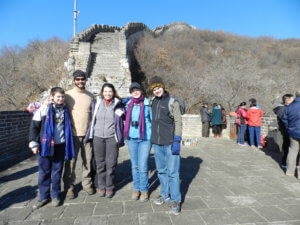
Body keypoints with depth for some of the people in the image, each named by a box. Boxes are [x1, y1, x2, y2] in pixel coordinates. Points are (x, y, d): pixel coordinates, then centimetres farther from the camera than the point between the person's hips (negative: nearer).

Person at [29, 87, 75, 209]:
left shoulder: (65, 110, 5)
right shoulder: (44, 109, -4)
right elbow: (34, 126, -2)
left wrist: (68, 144, 11)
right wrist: (33, 143, -6)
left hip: (60, 146, 2)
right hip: (46, 145, -2)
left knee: (57, 171, 11)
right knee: (44, 172, 8)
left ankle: (55, 195, 26)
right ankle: (44, 196, 23)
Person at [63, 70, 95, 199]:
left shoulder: (90, 96, 7)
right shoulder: (67, 95, -2)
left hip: (88, 134, 3)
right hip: (72, 134, -2)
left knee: (88, 161, 11)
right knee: (71, 162, 5)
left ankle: (87, 184, 27)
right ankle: (69, 187, 21)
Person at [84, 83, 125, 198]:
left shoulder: (118, 105, 0)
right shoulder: (96, 103, 5)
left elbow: (123, 121, 6)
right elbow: (92, 119, 12)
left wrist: (120, 138, 1)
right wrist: (89, 136, 10)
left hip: (112, 138, -1)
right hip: (97, 137, 2)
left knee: (111, 164, 3)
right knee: (100, 163, 9)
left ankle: (109, 187, 21)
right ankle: (101, 186, 26)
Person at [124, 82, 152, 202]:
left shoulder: (147, 104, -3)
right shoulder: (128, 104, 7)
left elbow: (153, 120, 1)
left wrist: (154, 136, -3)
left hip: (145, 138, -3)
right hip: (131, 138, 4)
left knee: (143, 166, -2)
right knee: (134, 166, 12)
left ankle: (144, 190, 18)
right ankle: (136, 188, 29)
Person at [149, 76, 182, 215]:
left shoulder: (172, 102, -6)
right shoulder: (152, 102, 10)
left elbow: (178, 122, -8)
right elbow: (152, 120, 25)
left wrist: (177, 141, -15)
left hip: (170, 142, -5)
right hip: (156, 142, 6)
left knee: (172, 172, 0)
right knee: (161, 170, 16)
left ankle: (175, 200, 15)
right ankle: (165, 194, 32)